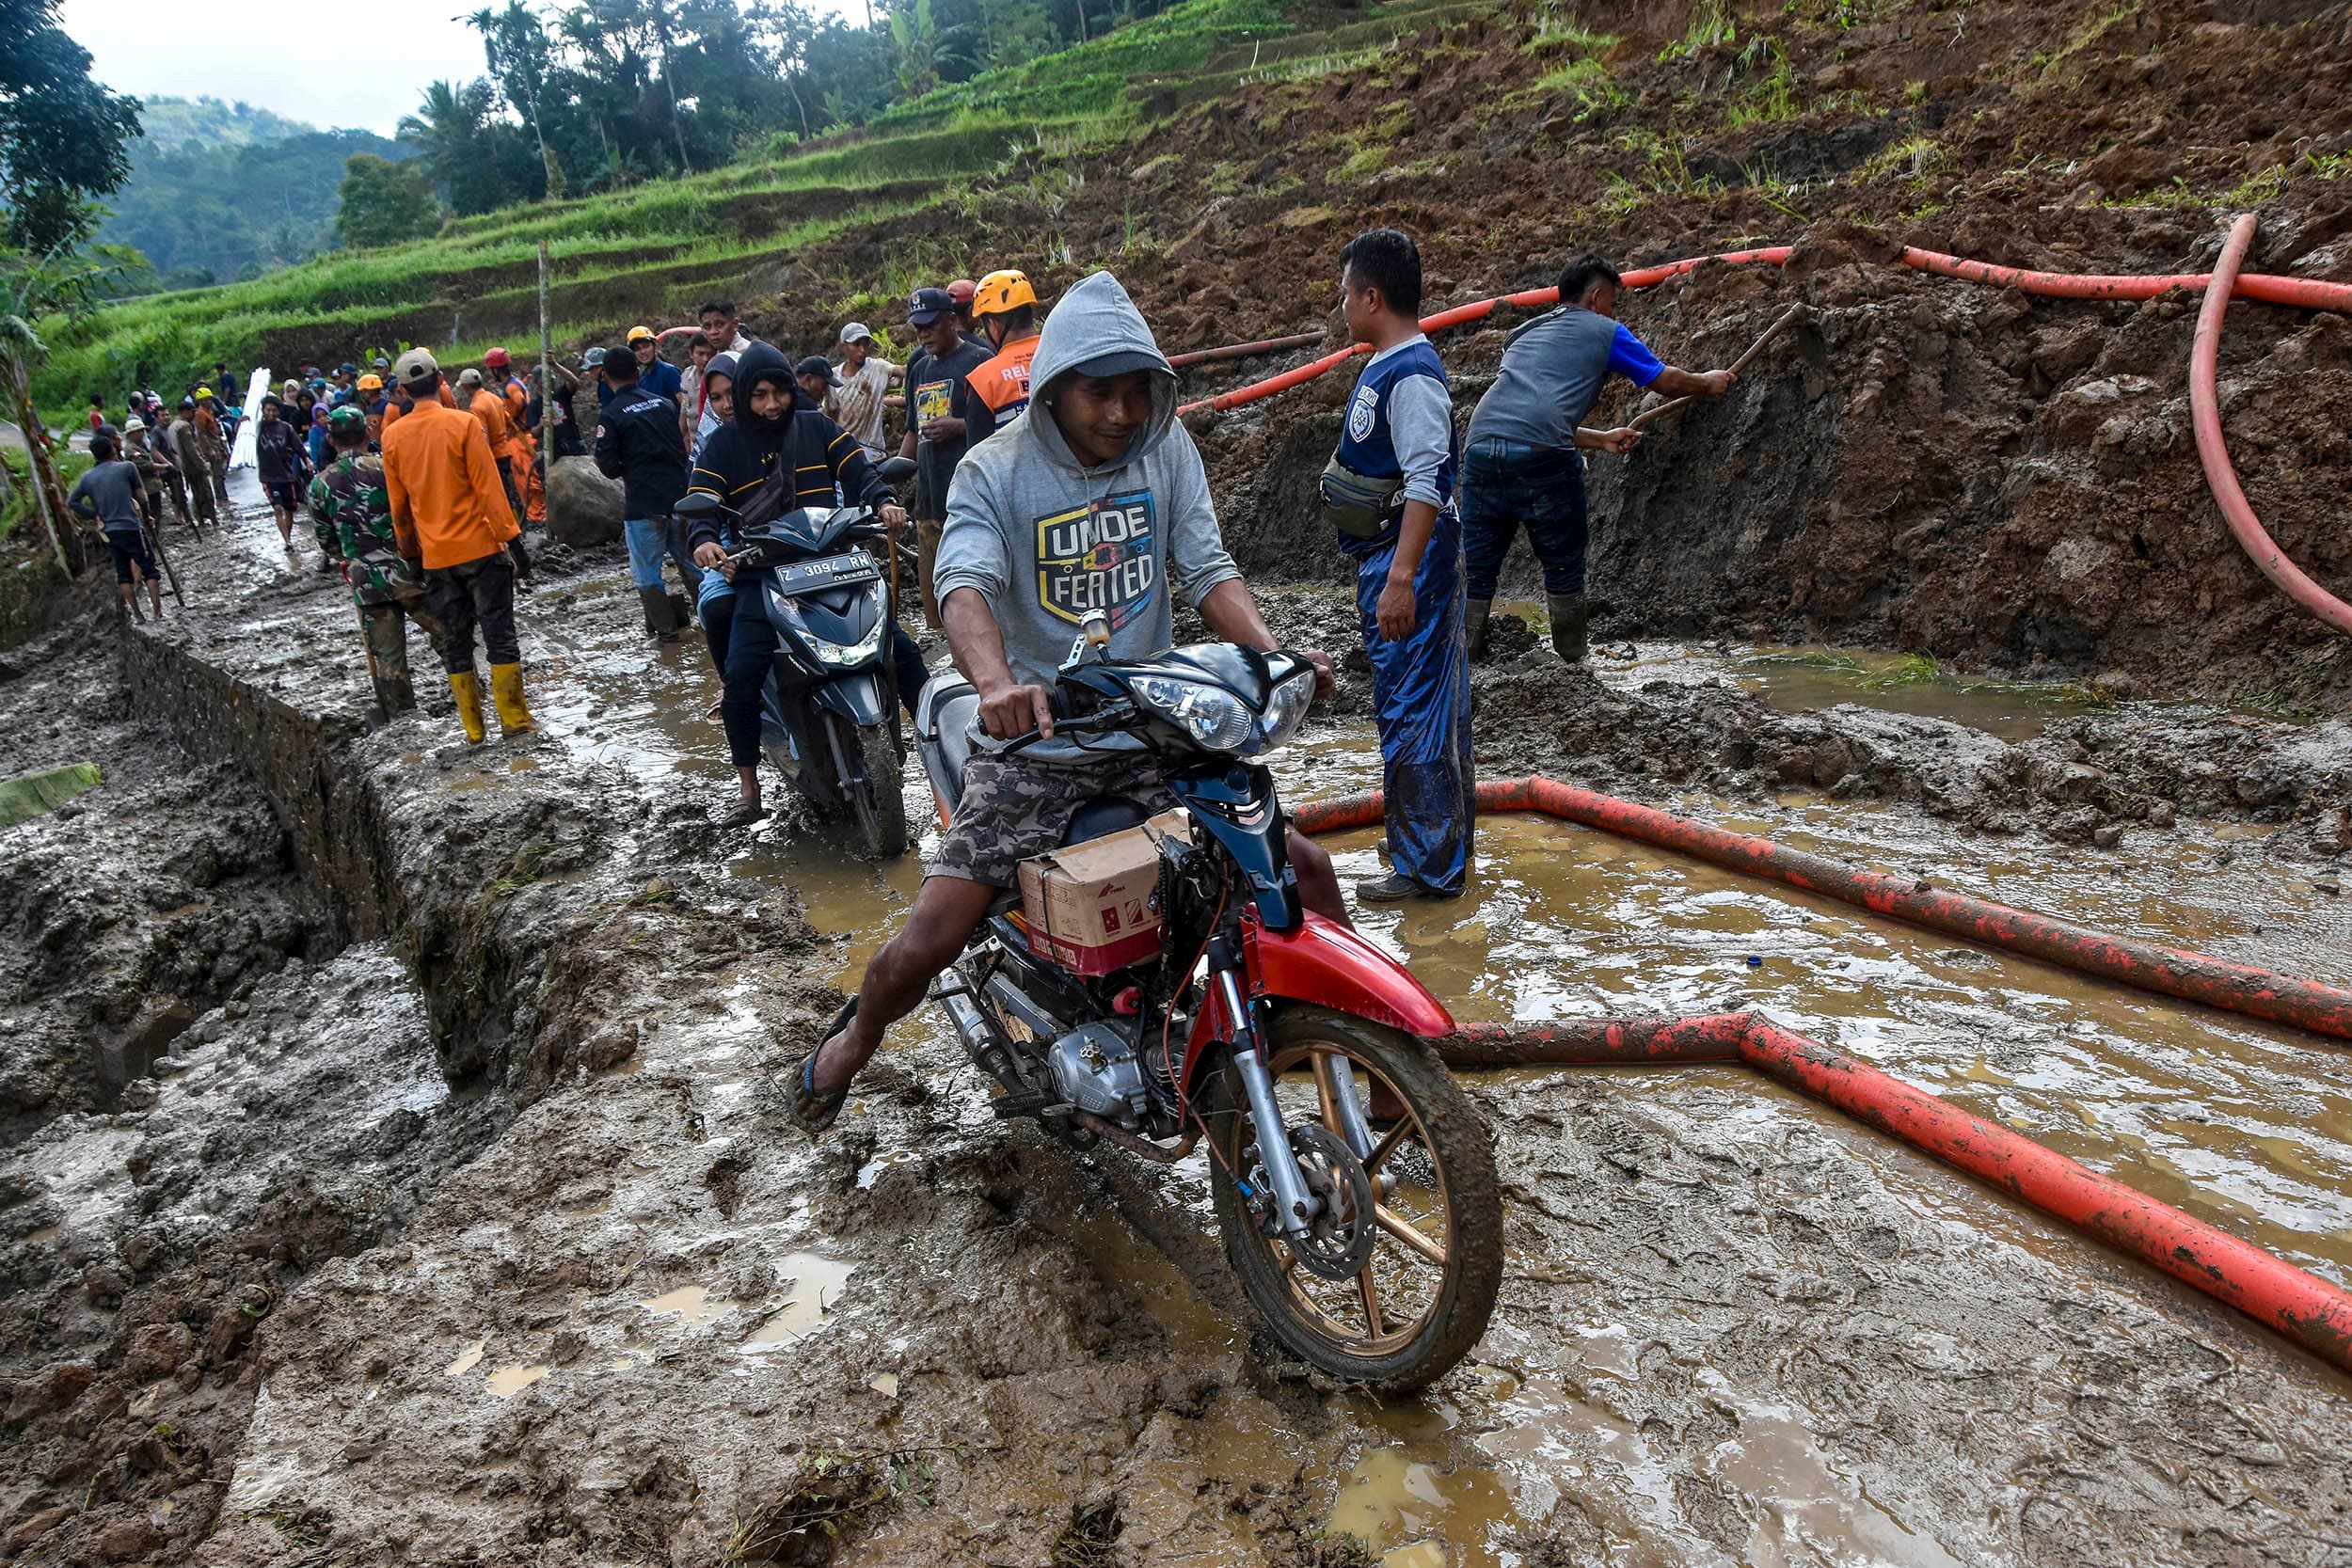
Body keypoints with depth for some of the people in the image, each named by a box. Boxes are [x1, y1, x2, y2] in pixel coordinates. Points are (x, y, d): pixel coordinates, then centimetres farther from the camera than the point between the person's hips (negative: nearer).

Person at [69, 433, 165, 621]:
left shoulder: (87, 477, 6)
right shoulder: (126, 467, -6)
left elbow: (72, 502, 8)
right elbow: (138, 492, 4)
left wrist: (94, 515, 13)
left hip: (108, 531, 5)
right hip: (131, 527, -5)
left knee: (123, 572, 11)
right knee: (149, 569, 0)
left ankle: (137, 614, 11)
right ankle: (158, 612, -5)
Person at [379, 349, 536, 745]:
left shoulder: (392, 437, 4)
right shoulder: (463, 423, -9)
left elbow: (398, 506, 11)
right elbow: (489, 488, -12)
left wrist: (410, 555, 20)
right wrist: (513, 541, -9)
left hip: (435, 558, 4)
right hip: (480, 548, -4)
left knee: (455, 642, 10)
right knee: (500, 634, 2)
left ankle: (473, 729, 14)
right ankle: (514, 719, 2)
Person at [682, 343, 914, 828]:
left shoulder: (818, 427, 8)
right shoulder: (723, 443, 5)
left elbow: (858, 471, 1)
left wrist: (883, 502, -22)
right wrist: (705, 540, -24)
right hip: (762, 577, -1)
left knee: (903, 649, -7)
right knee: (740, 676, -19)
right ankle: (748, 793, -7)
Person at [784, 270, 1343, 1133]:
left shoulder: (1166, 445, 3)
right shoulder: (995, 470, -8)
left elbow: (1207, 568, -1)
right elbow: (966, 584, -24)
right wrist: (996, 683, -46)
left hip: (1155, 730, 3)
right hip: (1034, 741, -3)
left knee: (1304, 867, -3)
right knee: (927, 941, -8)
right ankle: (854, 1036, 27)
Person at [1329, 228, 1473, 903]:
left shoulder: (1413, 375, -17)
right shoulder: (1386, 367, 15)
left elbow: (1427, 483, -25)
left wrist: (1401, 577, -29)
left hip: (1409, 561, -11)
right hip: (1389, 558, 11)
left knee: (1410, 710, -6)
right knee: (1431, 705, 17)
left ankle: (1427, 868, 3)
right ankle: (1447, 853, 29)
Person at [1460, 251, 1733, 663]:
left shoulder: (1524, 335, 33)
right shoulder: (1603, 332, 16)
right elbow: (1668, 382, 24)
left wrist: (1603, 439, 42)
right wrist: (1709, 382, 44)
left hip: (1480, 447, 5)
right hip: (1542, 459, -5)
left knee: (1475, 572, 9)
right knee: (1563, 567, 10)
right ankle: (1573, 665, 20)